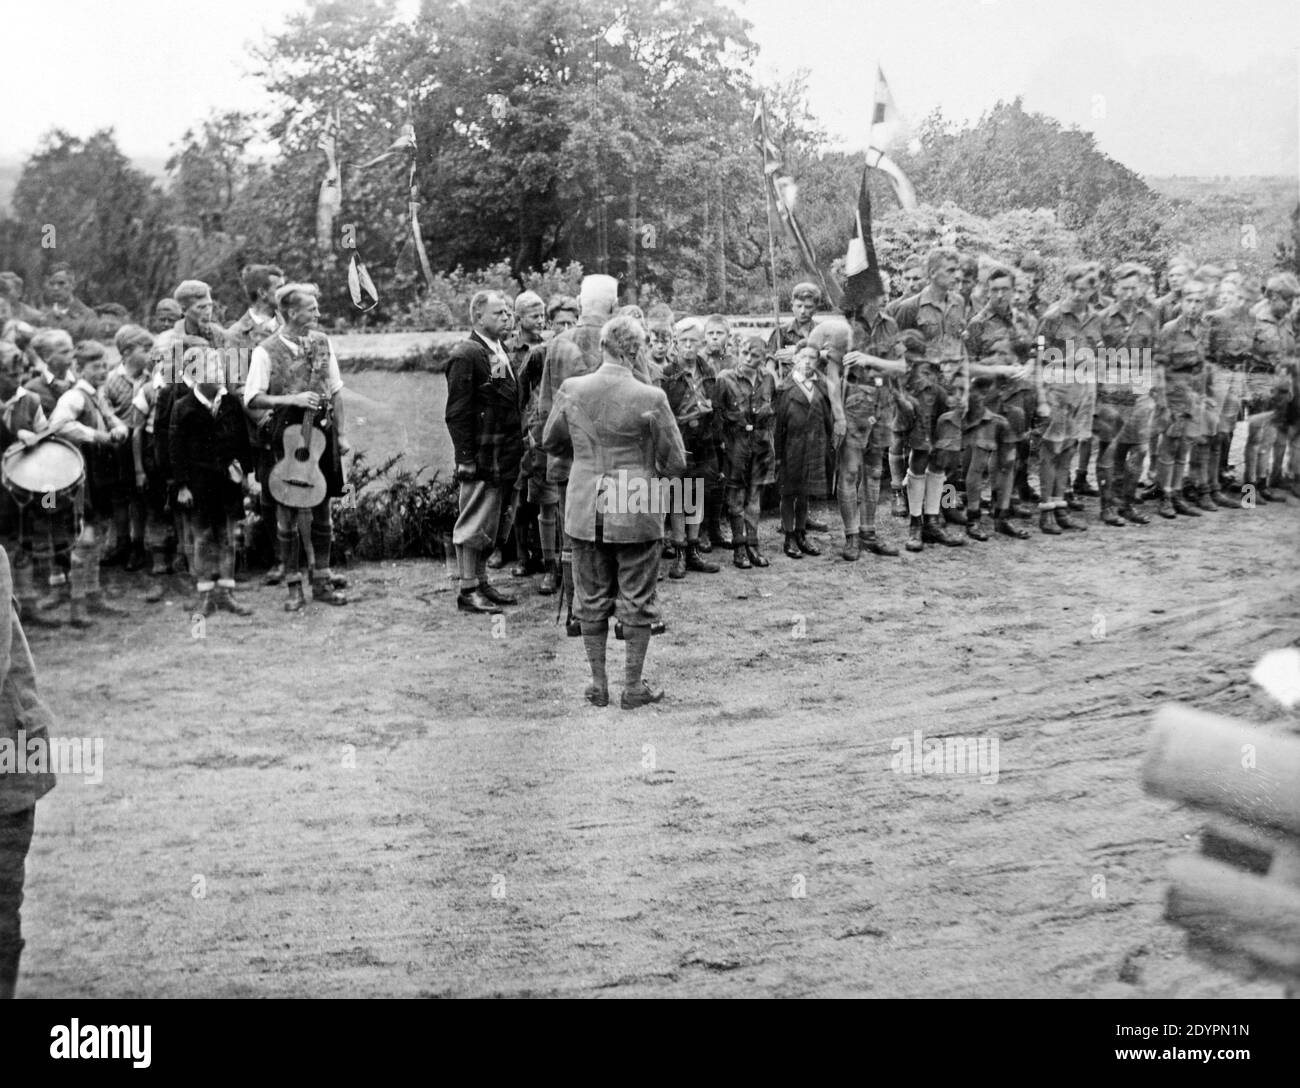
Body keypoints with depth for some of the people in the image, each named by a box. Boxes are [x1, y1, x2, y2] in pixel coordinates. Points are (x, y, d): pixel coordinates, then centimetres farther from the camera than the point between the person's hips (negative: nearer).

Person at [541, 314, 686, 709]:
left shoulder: (570, 390, -5)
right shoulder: (651, 398, -15)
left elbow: (550, 442, 11)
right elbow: (676, 462, -7)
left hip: (585, 509, 3)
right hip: (637, 511, -3)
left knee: (591, 600, 14)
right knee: (637, 601, 10)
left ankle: (598, 685, 21)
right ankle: (633, 687, 16)